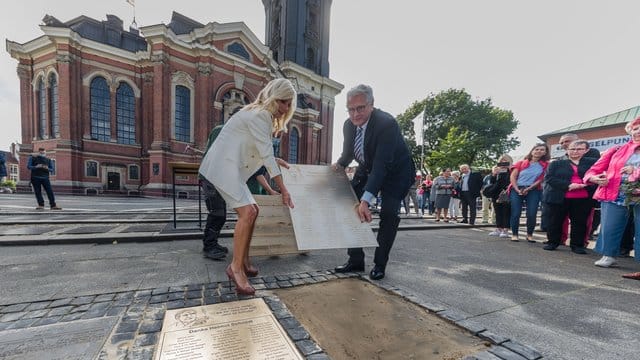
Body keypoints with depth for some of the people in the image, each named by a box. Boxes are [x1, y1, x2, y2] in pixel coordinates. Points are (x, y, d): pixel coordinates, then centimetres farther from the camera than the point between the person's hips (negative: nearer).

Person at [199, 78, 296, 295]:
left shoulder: (263, 115, 16)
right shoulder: (260, 116, -15)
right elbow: (267, 155, -21)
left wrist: (274, 160, 11)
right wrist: (283, 190, -20)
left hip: (231, 167, 11)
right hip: (223, 166, -11)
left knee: (252, 210, 11)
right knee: (247, 212, -20)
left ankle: (243, 261, 19)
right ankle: (236, 267, -9)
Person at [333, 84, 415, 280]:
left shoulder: (387, 124, -32)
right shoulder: (349, 125, -11)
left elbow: (382, 165, -39)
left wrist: (366, 200, -46)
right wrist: (339, 164, -12)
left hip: (396, 171, -6)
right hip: (368, 169, 6)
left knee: (388, 213, -19)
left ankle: (380, 264, 3)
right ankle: (355, 260, 11)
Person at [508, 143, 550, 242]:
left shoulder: (545, 165, 8)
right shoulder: (521, 163, 9)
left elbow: (541, 179, -1)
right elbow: (513, 177, 2)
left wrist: (528, 189, -11)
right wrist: (517, 190, -9)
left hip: (533, 191, 0)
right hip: (517, 189, 0)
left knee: (532, 214, -5)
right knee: (515, 213, -5)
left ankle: (529, 235, 11)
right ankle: (514, 234, 5)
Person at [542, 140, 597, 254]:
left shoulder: (594, 162, 10)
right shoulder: (556, 163, 8)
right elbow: (549, 178, -4)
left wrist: (584, 185, -16)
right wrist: (568, 185, -15)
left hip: (583, 199, 1)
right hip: (558, 197, 0)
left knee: (580, 222, 5)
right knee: (555, 221, 6)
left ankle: (577, 245, 18)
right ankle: (552, 242, 18)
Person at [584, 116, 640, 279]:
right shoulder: (617, 150, 10)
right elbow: (594, 169, 7)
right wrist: (594, 178, -13)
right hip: (614, 195, 1)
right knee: (609, 228, 5)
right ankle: (608, 256, 19)